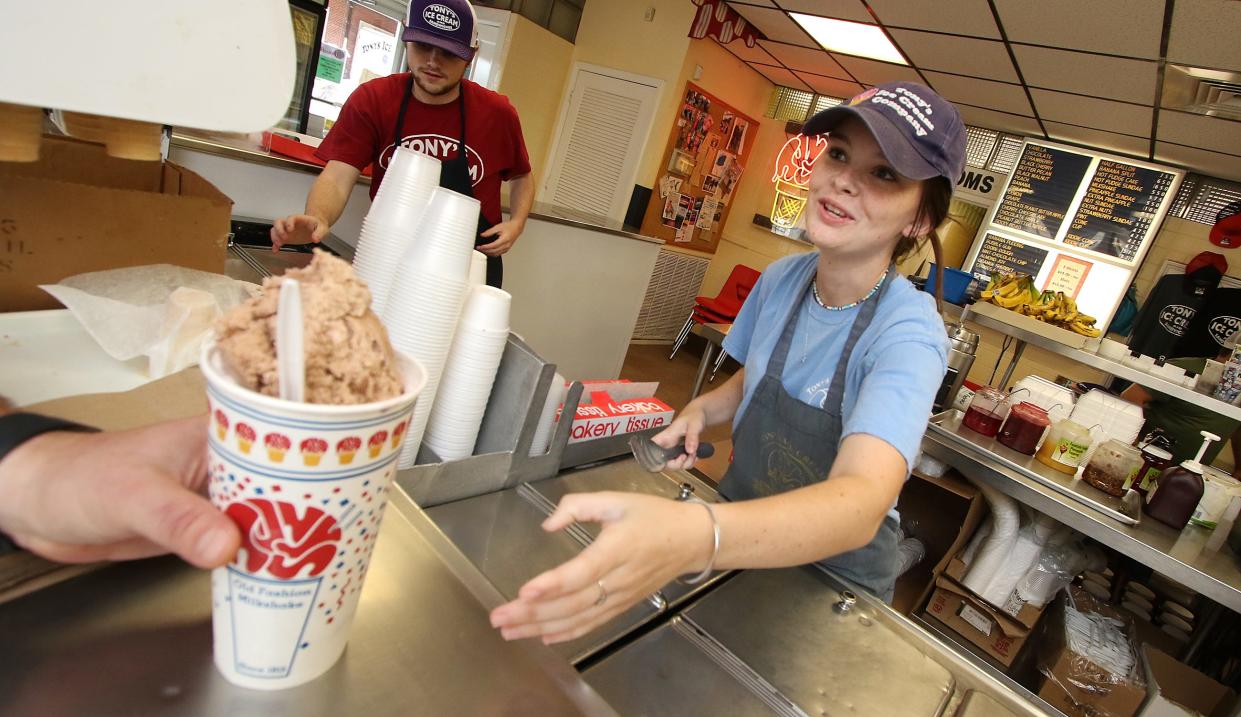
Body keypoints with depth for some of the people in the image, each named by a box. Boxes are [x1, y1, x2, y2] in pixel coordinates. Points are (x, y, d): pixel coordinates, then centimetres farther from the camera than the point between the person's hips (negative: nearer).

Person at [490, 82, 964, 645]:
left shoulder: (908, 335, -30)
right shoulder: (781, 280, -12)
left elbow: (862, 502, -46)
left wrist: (695, 537, -65)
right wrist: (702, 410, -14)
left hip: (833, 573, -4)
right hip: (745, 537, 5)